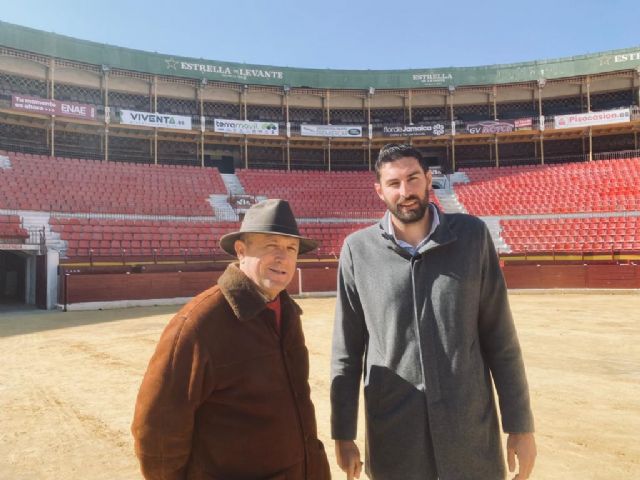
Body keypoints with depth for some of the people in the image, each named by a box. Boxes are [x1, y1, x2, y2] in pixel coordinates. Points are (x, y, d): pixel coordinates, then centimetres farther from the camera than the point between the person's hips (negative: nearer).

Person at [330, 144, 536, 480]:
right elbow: (347, 349, 0)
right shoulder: (358, 250, -5)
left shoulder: (472, 235, -4)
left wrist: (520, 424, 0)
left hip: (472, 435, 1)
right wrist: (343, 434, 2)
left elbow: (500, 337, -1)